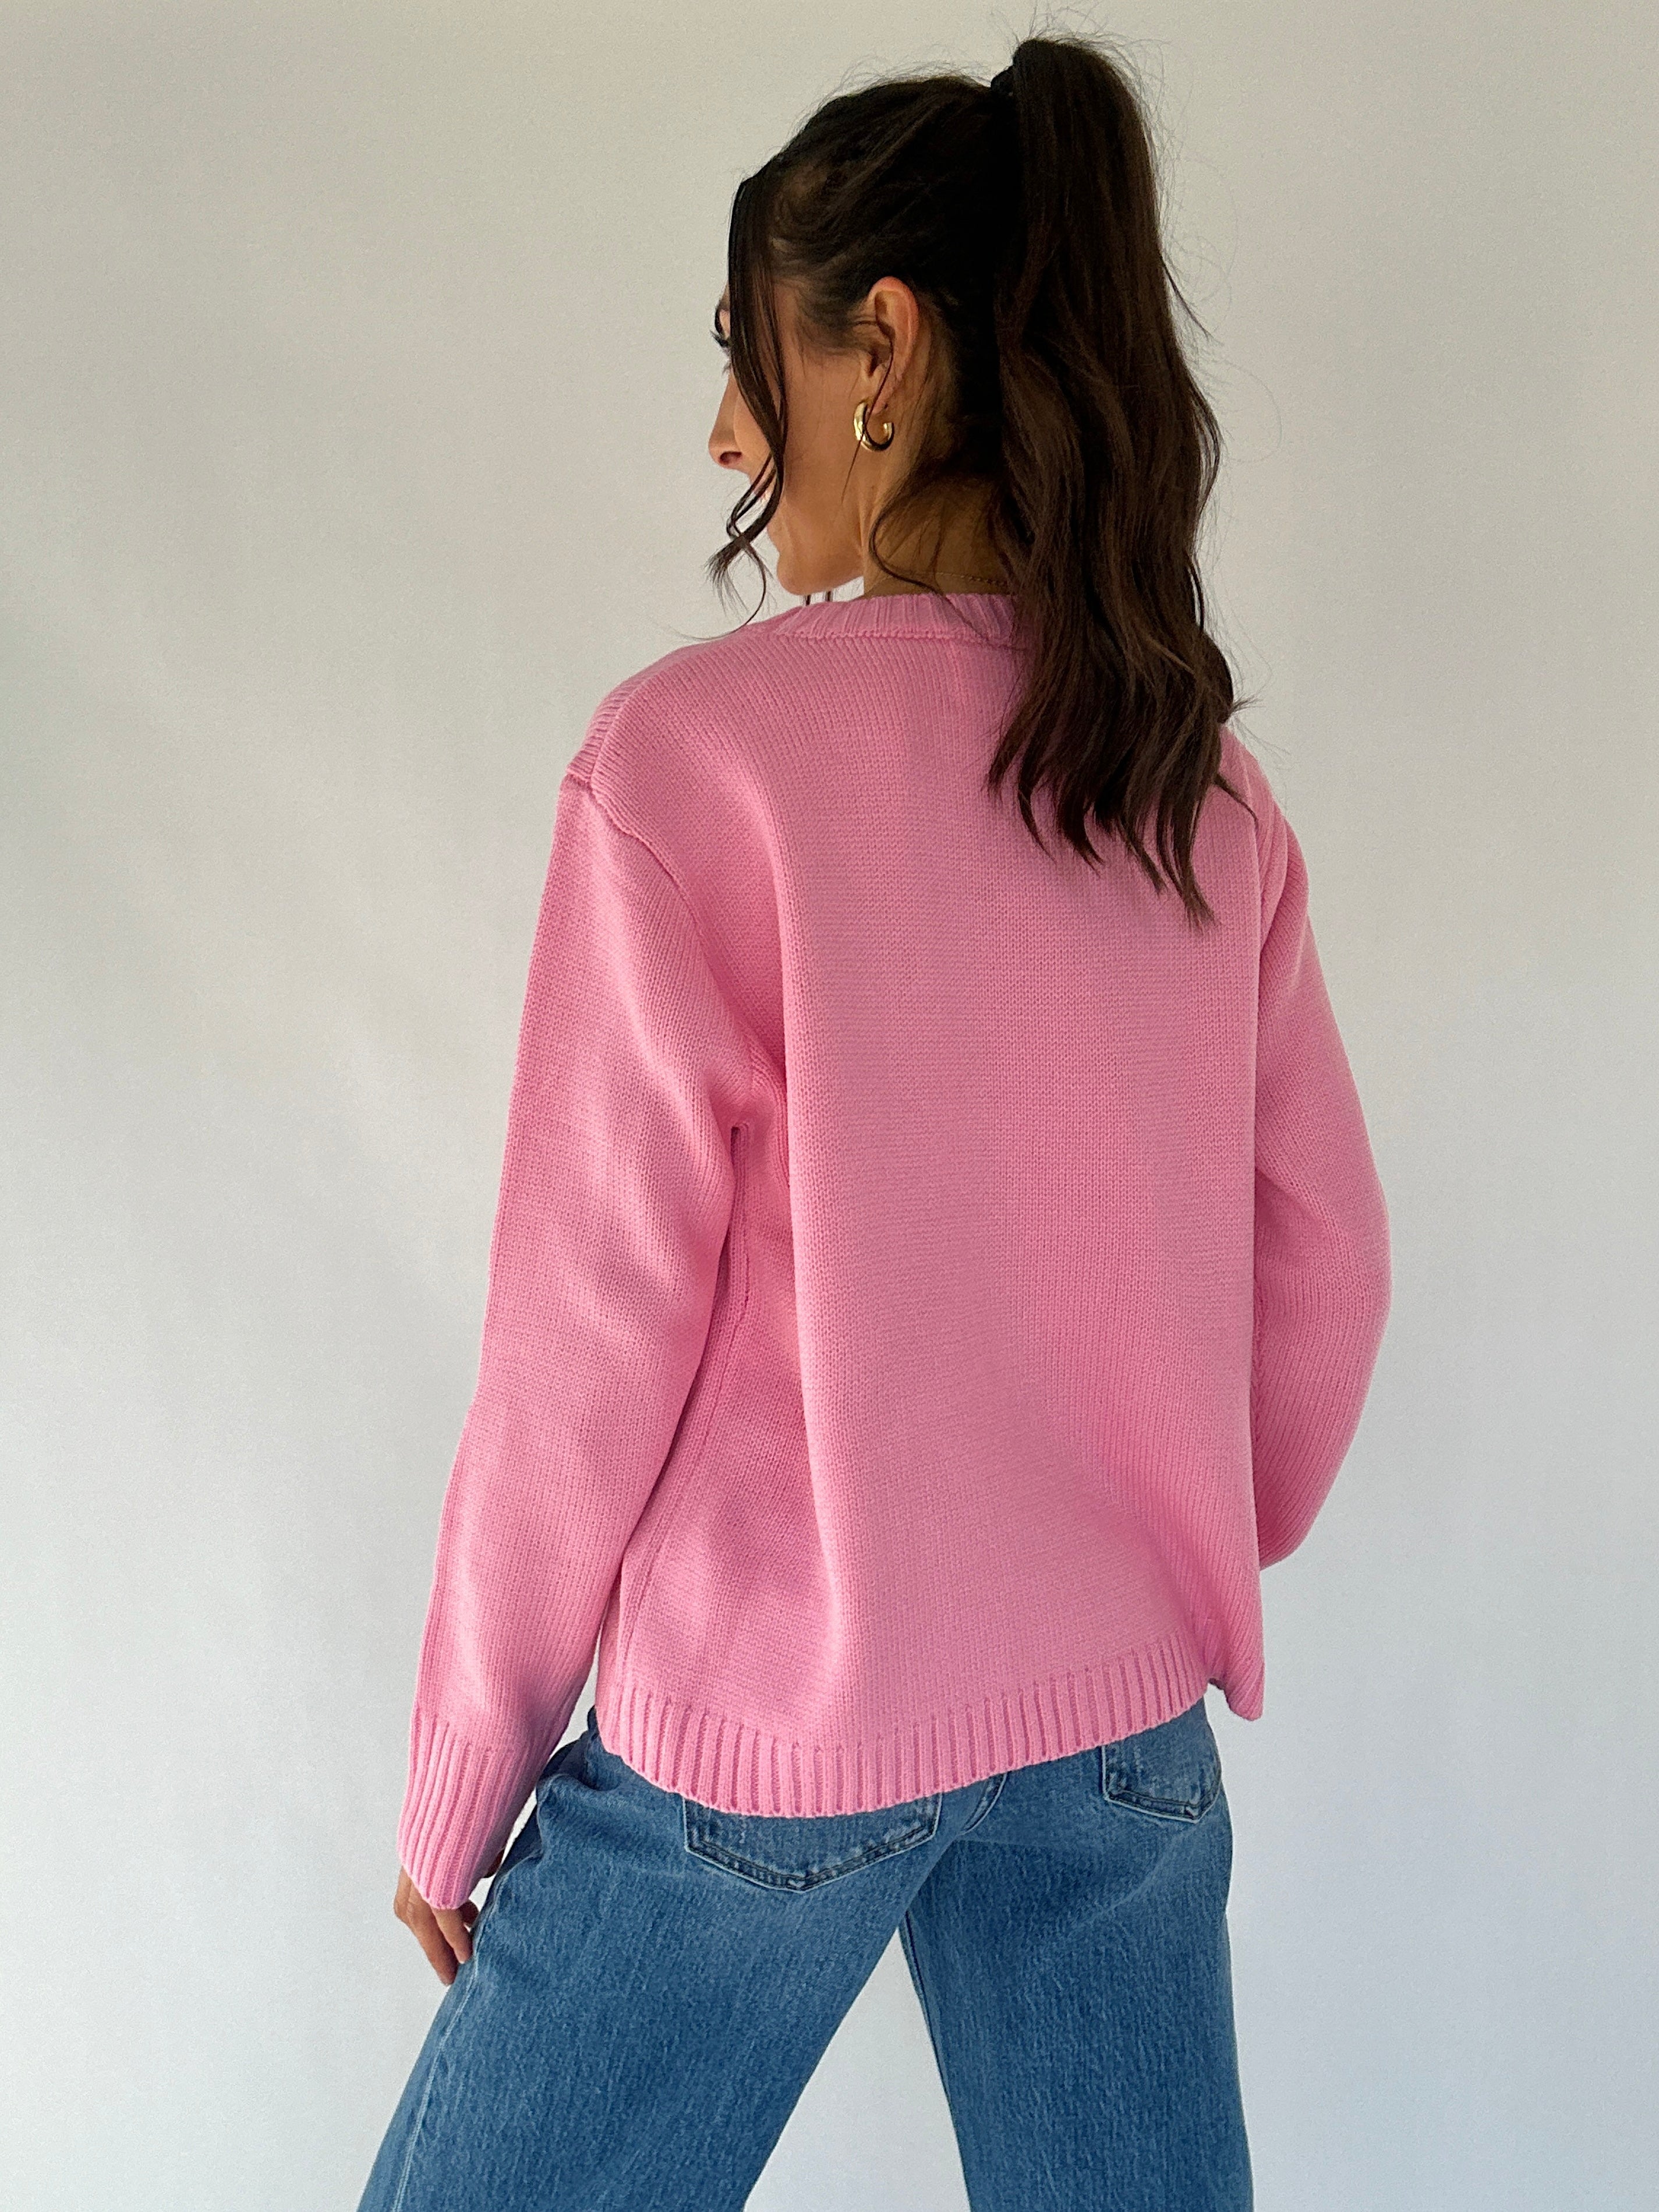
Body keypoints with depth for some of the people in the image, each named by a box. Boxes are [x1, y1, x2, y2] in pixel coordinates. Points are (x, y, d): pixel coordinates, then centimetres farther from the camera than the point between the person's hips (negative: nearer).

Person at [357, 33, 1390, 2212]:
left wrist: (457, 1791, -1)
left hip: (761, 1742, -5)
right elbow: (1323, 1266, 6)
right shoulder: (1209, 788, 0)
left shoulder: (700, 748, -16)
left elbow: (591, 1331, -14)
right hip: (1123, 1728, 5)